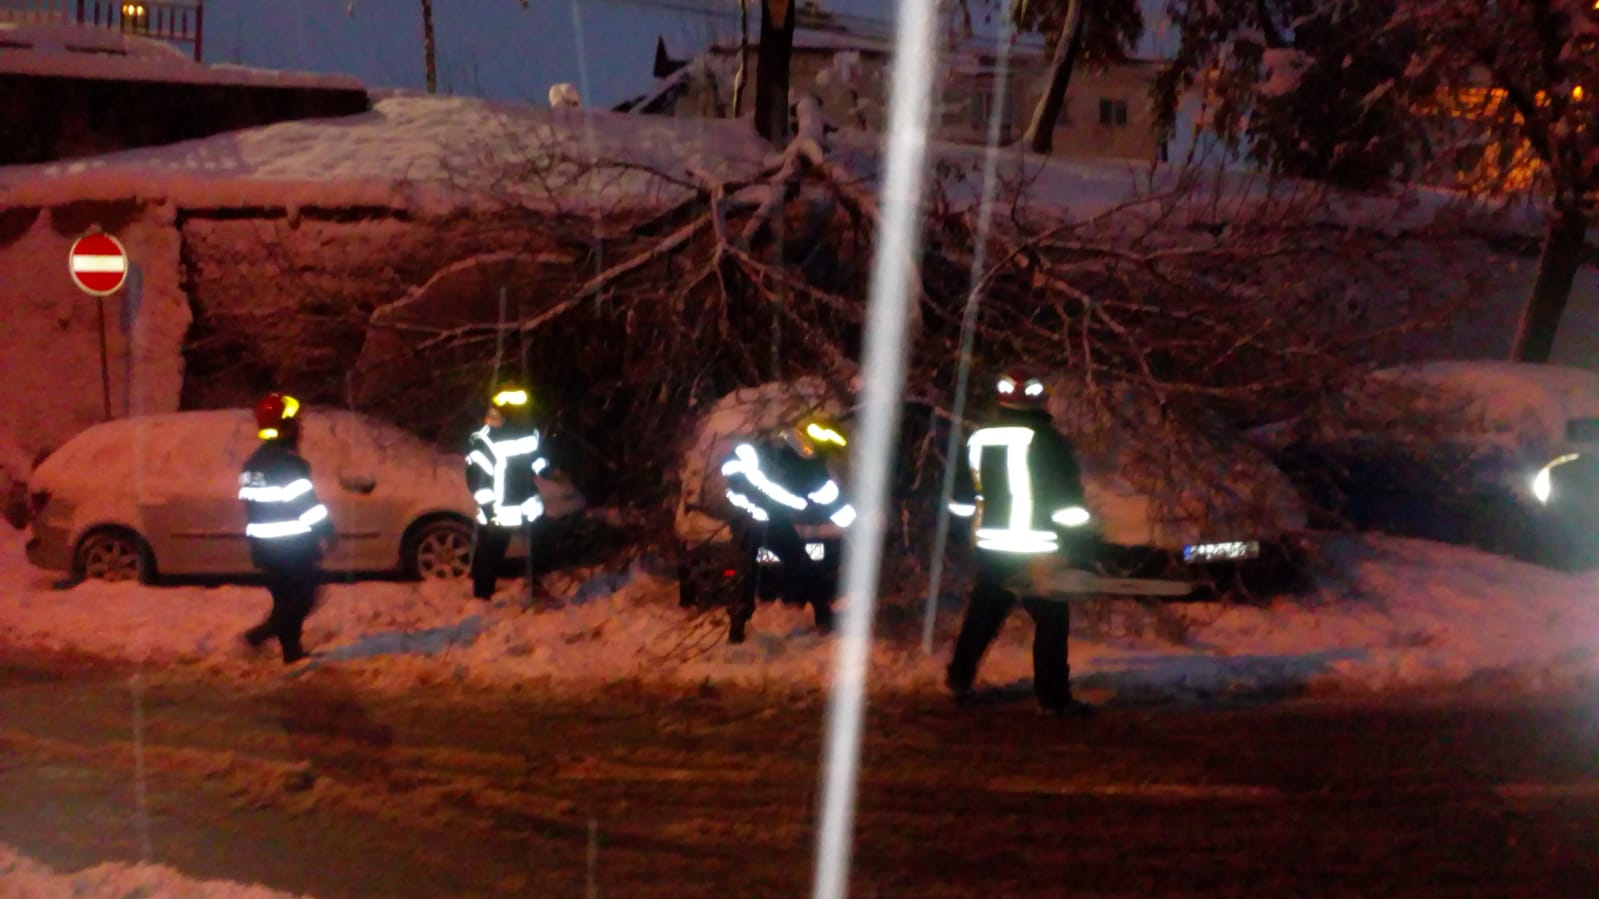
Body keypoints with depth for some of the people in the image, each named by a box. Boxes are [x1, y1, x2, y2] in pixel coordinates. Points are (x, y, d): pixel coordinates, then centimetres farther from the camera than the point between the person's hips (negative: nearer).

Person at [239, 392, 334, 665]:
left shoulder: (253, 462, 12)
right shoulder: (290, 463, -17)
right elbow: (307, 504, -19)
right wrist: (325, 533, -9)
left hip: (264, 546, 9)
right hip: (292, 547, -9)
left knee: (286, 599, 15)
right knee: (301, 599, 0)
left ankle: (292, 651, 14)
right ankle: (260, 634, -10)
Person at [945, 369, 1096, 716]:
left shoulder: (978, 439, 4)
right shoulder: (1049, 442, -11)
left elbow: (961, 500, 11)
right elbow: (1068, 503, -11)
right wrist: (1075, 531, 3)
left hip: (990, 547, 5)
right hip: (1038, 550, -5)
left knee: (982, 613, 19)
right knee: (1052, 619, 2)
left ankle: (959, 679, 28)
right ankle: (1054, 696, 0)